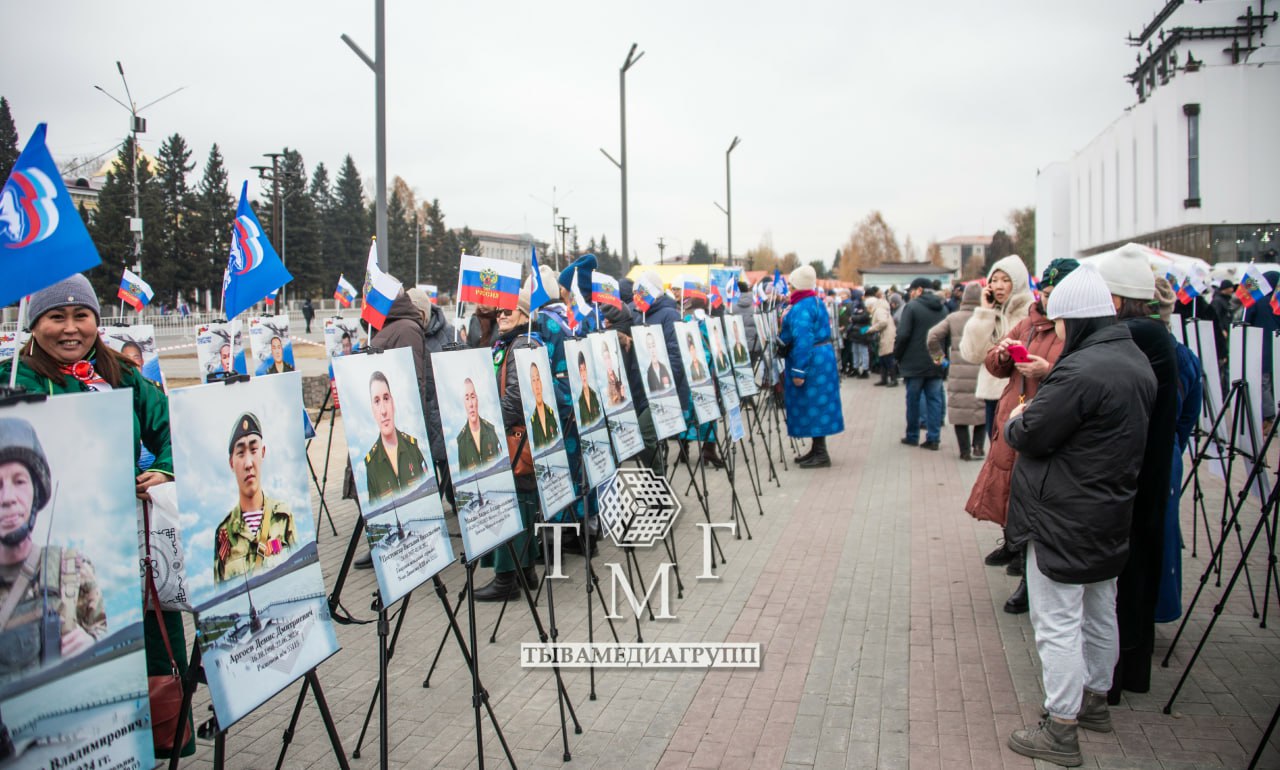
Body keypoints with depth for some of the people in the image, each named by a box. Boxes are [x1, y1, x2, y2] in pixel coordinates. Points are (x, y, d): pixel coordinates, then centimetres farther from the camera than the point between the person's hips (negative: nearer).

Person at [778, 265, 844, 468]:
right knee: (816, 406, 14)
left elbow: (803, 340, -24)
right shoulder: (816, 302, 14)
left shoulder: (801, 308, -18)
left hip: (810, 360, -10)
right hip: (822, 356, 10)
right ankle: (816, 450, 21)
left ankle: (821, 455, -1)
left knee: (812, 406, -5)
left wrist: (798, 371, -24)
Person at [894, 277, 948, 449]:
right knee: (934, 400, 7)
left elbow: (903, 335, -16)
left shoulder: (912, 306, -11)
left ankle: (912, 436, 15)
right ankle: (933, 438, 5)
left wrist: (897, 356, -4)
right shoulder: (942, 309, 8)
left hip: (915, 362, -5)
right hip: (936, 363, 5)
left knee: (913, 400, 7)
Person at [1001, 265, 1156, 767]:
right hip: (1111, 513, 10)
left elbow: (1030, 436, -21)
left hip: (1064, 518, -10)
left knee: (1058, 622, -1)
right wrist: (1044, 396, 8)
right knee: (1100, 612, 21)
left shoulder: (1081, 371, -24)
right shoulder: (1137, 362, 7)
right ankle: (1095, 700, 37)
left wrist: (1014, 421, 1)